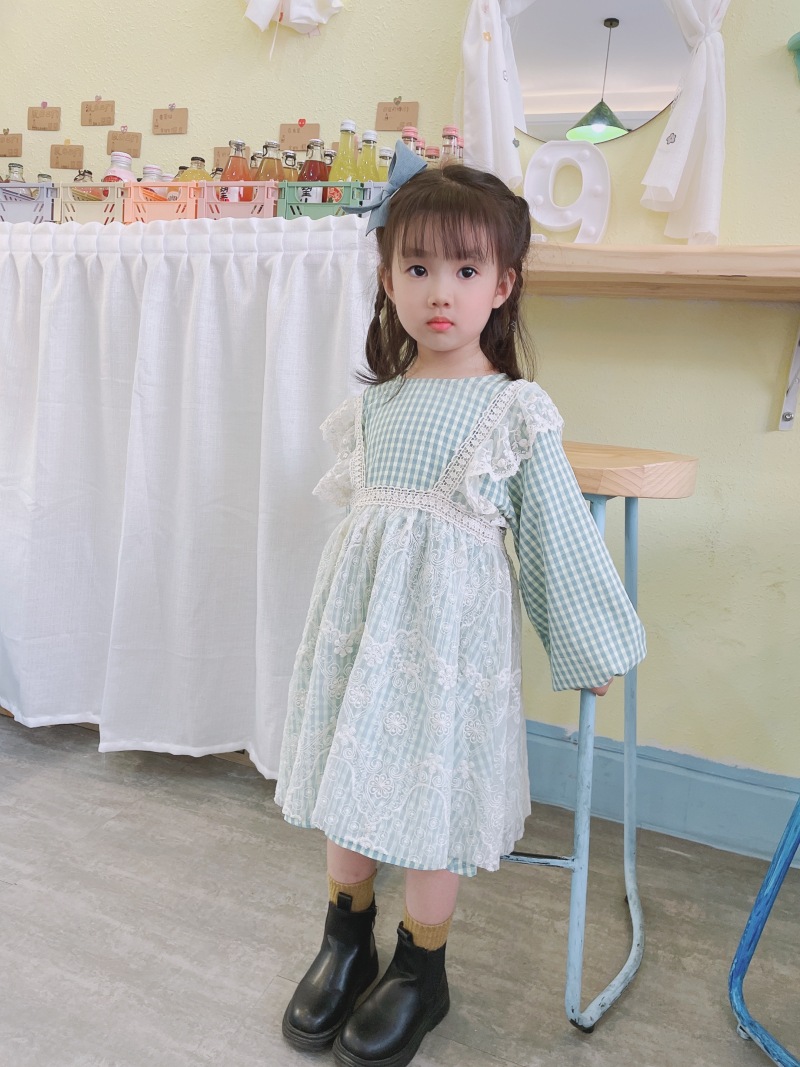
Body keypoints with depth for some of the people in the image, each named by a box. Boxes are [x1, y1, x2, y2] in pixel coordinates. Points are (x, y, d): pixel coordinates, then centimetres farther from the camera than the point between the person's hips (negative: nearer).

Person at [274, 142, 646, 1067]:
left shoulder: (516, 413, -8)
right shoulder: (372, 404, 2)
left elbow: (558, 534, -4)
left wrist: (590, 645, 1)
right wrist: (351, 595, 13)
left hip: (450, 627, -4)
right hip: (357, 617, 5)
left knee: (431, 791, 5)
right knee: (348, 778, 14)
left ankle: (420, 969, 29)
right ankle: (346, 939, 37)